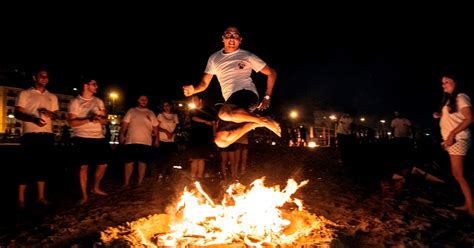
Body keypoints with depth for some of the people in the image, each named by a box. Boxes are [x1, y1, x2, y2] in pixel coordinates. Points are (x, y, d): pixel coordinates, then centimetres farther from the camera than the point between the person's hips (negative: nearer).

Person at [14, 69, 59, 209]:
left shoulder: (52, 97, 17)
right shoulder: (24, 94, 4)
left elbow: (56, 115, 17)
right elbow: (17, 113, -3)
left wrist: (51, 114, -7)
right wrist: (33, 119, -21)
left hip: (48, 135, 4)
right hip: (30, 135, -4)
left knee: (43, 165, 6)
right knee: (28, 165, -5)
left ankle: (41, 197, 12)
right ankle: (20, 199, 3)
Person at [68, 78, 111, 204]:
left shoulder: (99, 101, 12)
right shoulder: (75, 101, -1)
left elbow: (105, 121, 9)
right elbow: (72, 122, -9)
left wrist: (100, 118, -14)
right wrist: (89, 119, -21)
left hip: (99, 137, 5)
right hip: (82, 138, -5)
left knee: (103, 164, 7)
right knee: (83, 166, -2)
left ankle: (95, 188, 28)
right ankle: (84, 195, 8)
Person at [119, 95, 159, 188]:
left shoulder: (151, 113, 13)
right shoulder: (131, 111, 10)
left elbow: (155, 126, 11)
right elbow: (125, 124, 4)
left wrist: (157, 139, 4)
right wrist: (122, 134, -7)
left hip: (146, 142, 1)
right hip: (131, 141, -1)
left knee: (143, 162, 4)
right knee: (129, 161, 2)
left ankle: (140, 183, 13)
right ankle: (126, 182, 11)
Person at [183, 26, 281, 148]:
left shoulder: (247, 56, 7)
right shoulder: (214, 58, 17)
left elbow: (272, 73, 10)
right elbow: (204, 83, 16)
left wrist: (267, 97, 2)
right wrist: (194, 90, -7)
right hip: (231, 102, 6)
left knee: (224, 114, -39)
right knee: (220, 141, -6)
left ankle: (264, 120, -20)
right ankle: (253, 123, 7)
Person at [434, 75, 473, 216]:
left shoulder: (461, 97, -7)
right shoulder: (450, 99, 20)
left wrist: (452, 134, -23)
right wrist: (439, 116, 6)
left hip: (457, 139, -9)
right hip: (451, 140, 9)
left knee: (458, 175, -11)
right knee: (458, 174, 8)